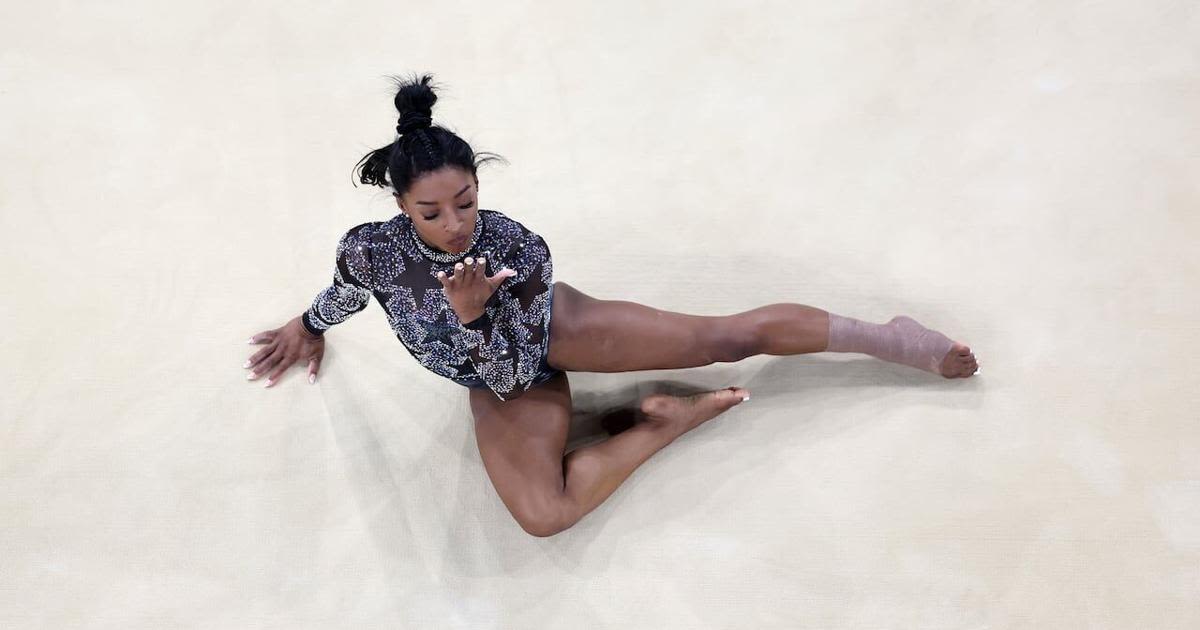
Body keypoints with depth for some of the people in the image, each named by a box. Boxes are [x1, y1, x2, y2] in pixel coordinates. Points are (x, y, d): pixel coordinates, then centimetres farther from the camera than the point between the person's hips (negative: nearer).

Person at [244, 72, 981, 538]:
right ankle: (670, 422, -5)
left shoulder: (517, 246, -30)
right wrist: (309, 326, 24)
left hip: (552, 328, -2)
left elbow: (510, 369, -25)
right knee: (542, 514, -25)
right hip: (500, 386, 2)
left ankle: (887, 336, 10)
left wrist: (471, 312, -44)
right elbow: (347, 292, 4)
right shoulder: (369, 249, -25)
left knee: (726, 337, -9)